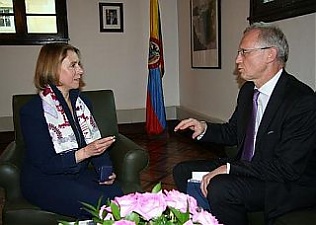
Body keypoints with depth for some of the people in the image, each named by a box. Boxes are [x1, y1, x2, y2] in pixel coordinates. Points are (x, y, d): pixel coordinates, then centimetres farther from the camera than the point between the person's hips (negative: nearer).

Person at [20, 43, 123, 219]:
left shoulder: (82, 102, 8)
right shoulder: (32, 111, -13)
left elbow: (96, 142, 8)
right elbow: (44, 164, -15)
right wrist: (84, 153, -26)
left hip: (79, 173, 6)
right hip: (44, 181, -5)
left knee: (118, 195, -21)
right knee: (99, 204, -27)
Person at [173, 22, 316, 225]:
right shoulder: (248, 90, 4)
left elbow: (286, 168, -25)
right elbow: (233, 133, 15)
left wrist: (229, 168, -25)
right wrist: (204, 128, -5)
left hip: (291, 184, -8)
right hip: (247, 166, 8)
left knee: (219, 188, -32)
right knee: (183, 171, 3)